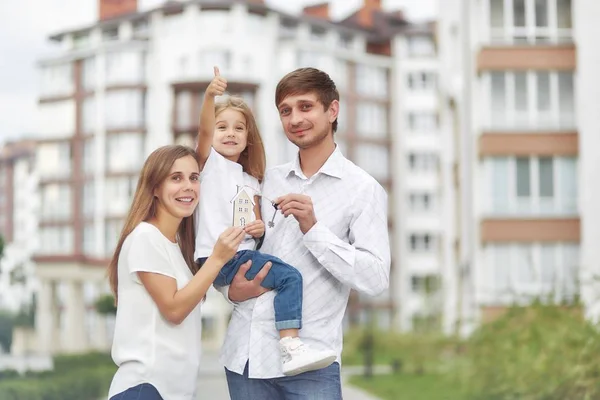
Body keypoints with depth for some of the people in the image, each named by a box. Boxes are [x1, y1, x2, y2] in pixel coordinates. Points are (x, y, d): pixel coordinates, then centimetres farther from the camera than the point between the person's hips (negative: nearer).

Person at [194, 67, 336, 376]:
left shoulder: (251, 182, 22)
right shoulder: (209, 161, 2)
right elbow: (205, 131, -17)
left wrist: (260, 228, 1)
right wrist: (210, 96, -35)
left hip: (243, 255, 8)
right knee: (289, 276, -22)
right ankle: (291, 349, -30)